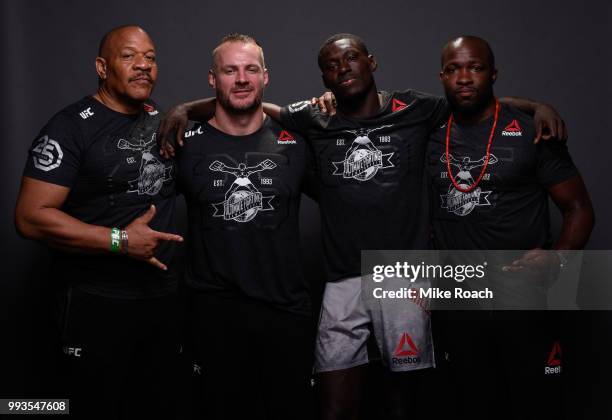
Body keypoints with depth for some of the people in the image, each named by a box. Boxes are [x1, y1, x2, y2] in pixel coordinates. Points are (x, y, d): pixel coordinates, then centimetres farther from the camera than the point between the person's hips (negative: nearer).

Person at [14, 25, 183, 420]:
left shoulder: (160, 119, 9)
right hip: (97, 303, -6)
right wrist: (121, 241, -19)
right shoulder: (71, 127, -11)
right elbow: (31, 217, -17)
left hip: (164, 296, 6)